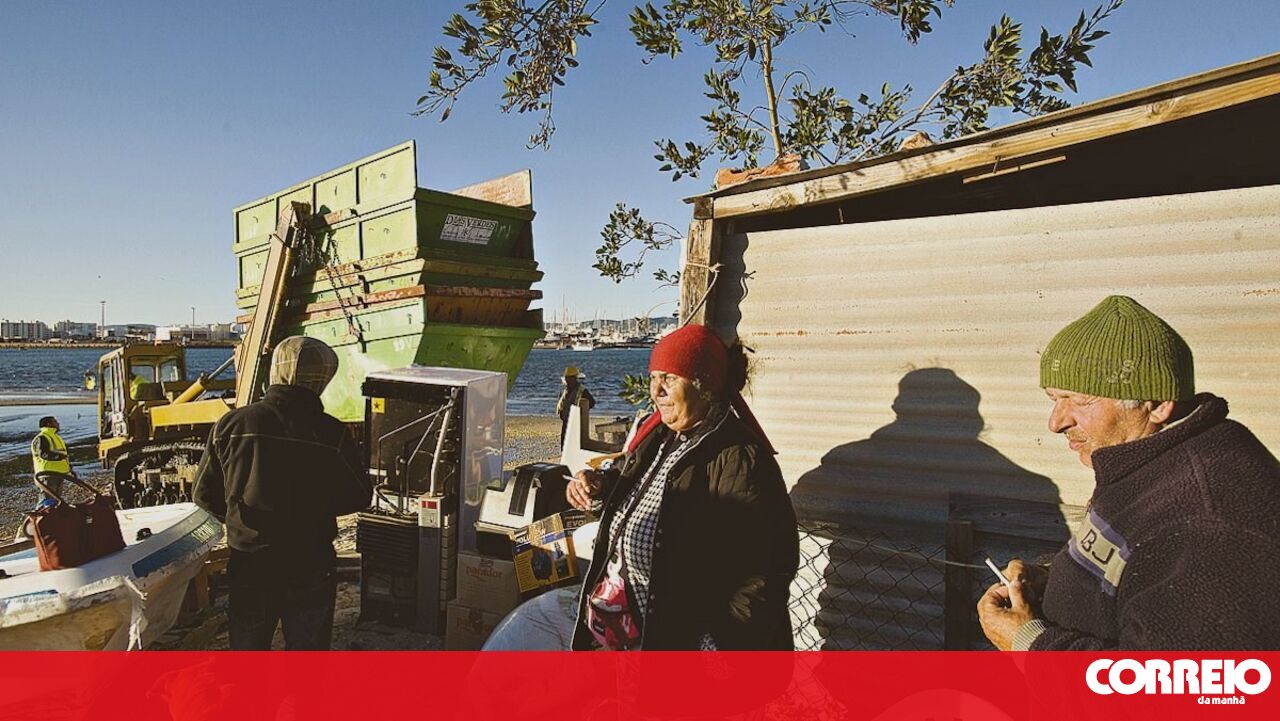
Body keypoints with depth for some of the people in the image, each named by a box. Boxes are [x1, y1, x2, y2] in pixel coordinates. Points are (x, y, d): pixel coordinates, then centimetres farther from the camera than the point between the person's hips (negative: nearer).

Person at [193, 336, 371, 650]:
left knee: (247, 645, 22)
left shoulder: (232, 425, -10)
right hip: (310, 566, -2)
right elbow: (357, 497, -5)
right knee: (308, 644, 16)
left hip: (249, 565, 2)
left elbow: (204, 495, -1)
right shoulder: (332, 434, -16)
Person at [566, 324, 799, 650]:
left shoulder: (739, 457, -24)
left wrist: (720, 639, -25)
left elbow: (769, 566, -26)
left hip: (683, 635, -8)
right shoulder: (657, 434, 3)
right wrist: (600, 483, 3)